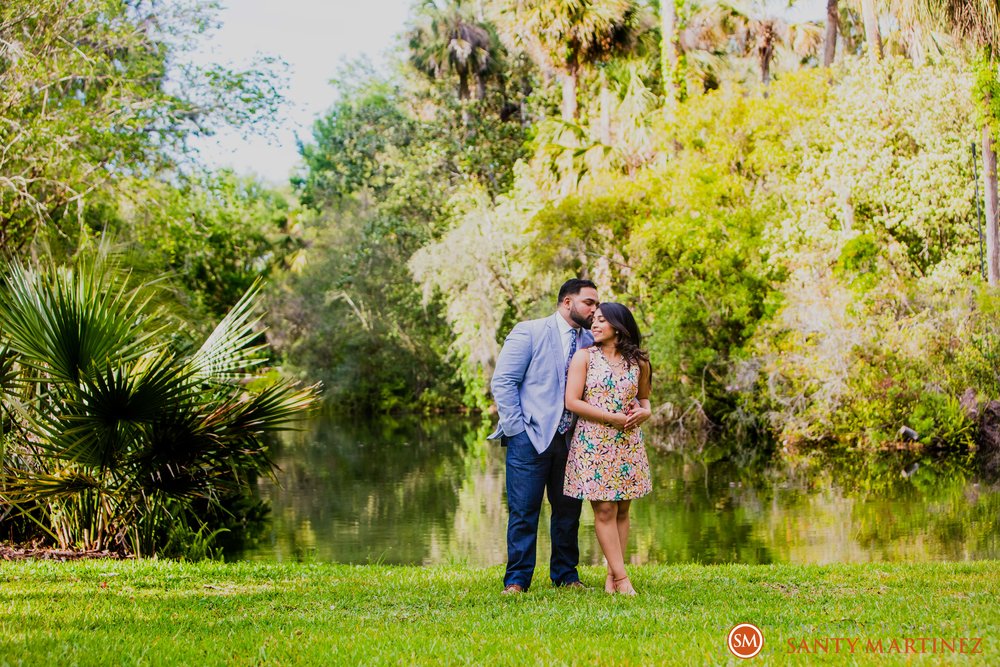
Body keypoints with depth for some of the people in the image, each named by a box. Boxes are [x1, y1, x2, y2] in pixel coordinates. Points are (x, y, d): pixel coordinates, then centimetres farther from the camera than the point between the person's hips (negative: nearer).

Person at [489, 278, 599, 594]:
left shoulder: (590, 342, 12)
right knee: (524, 512, -2)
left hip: (570, 440, 5)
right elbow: (502, 382, -6)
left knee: (569, 510, 9)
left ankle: (566, 574, 22)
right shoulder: (529, 332, -3)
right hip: (531, 437, -5)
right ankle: (517, 579, 5)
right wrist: (518, 429, -10)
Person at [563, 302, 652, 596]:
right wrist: (612, 418, -13)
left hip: (628, 444, 3)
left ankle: (612, 576, 8)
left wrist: (645, 411, -2)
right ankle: (621, 578, -4)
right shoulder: (585, 356, -1)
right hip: (593, 443, -3)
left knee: (622, 509, 3)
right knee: (605, 510, -7)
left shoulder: (638, 362, 8)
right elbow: (572, 401, -7)